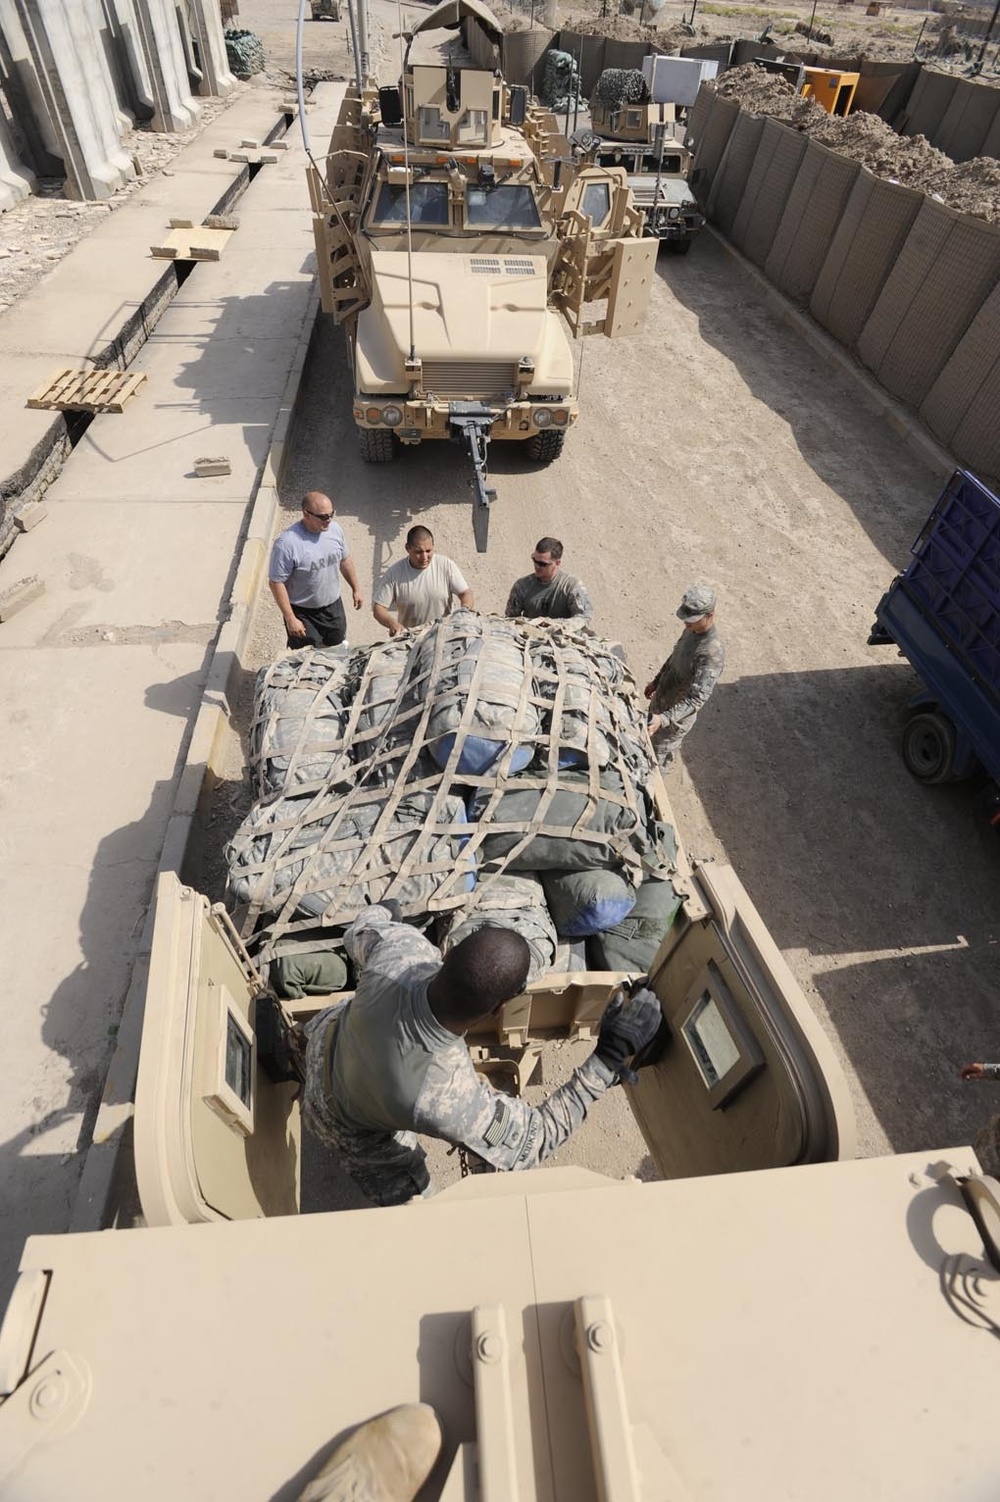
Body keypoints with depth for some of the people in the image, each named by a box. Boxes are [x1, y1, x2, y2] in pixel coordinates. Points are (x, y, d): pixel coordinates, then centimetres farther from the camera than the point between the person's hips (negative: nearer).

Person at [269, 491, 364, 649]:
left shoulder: (335, 529, -8)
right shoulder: (286, 543, -27)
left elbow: (345, 560, 9)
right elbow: (277, 583, -21)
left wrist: (356, 589, 14)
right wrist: (290, 619, -21)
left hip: (333, 606, 5)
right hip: (303, 613, -5)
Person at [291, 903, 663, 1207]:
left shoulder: (402, 946, -40)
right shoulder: (446, 1100, -49)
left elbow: (360, 934, -12)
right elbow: (534, 1137, -29)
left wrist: (377, 911, 13)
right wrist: (611, 1056, -34)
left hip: (326, 1038, 5)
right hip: (347, 1124, -4)